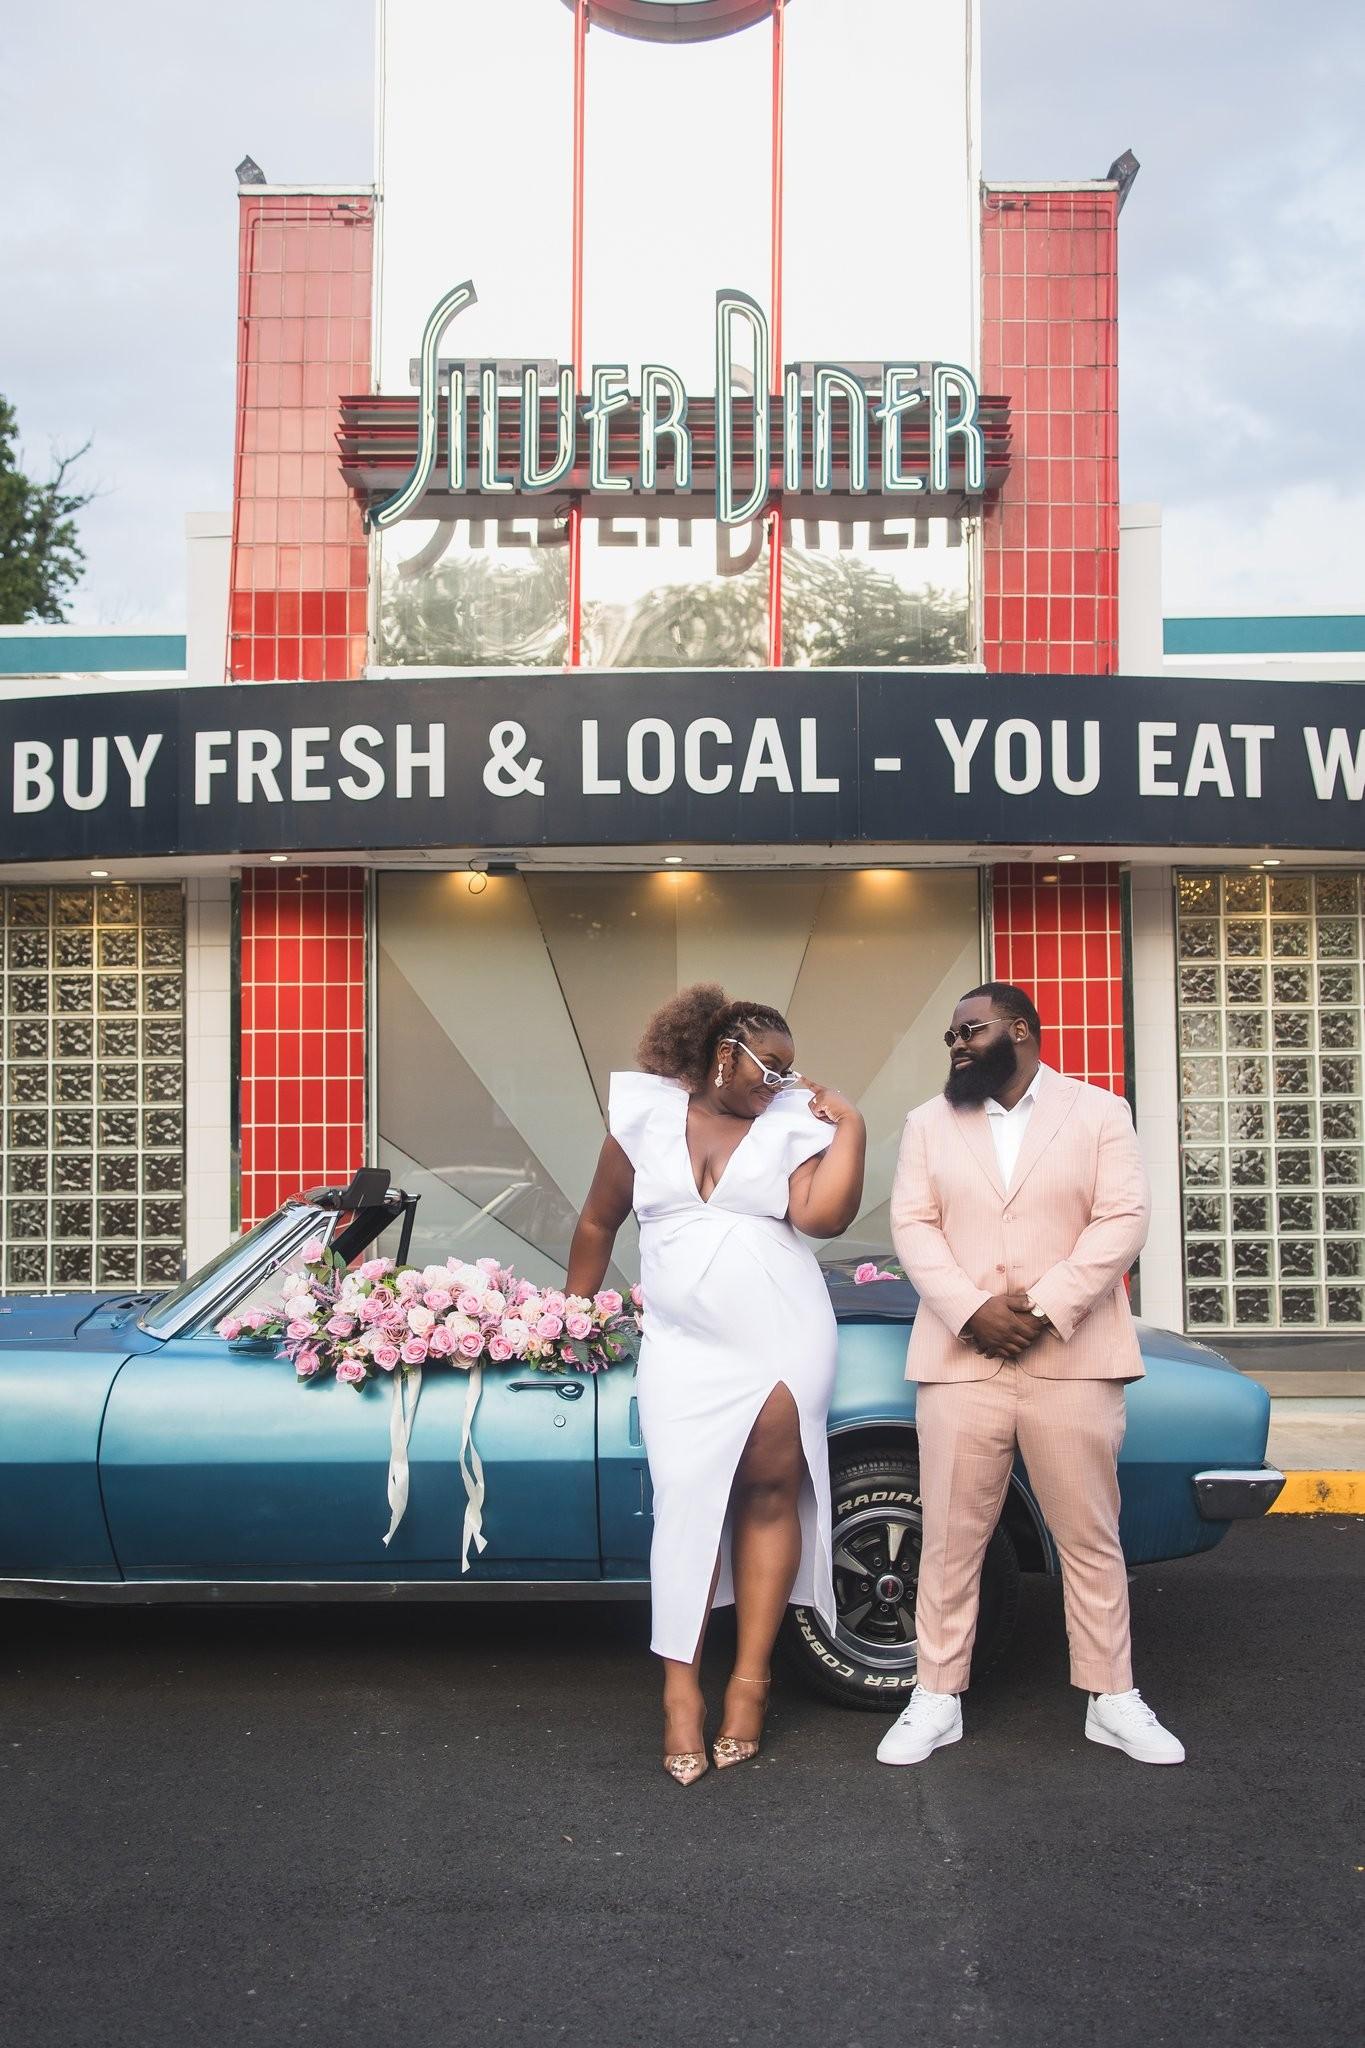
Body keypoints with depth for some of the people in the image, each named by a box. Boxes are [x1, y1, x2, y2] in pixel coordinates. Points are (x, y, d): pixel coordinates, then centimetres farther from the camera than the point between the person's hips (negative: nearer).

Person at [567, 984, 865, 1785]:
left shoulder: (794, 1124, 3)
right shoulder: (646, 1113, 4)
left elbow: (824, 1215, -12)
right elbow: (599, 1222, 12)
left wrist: (849, 1125, -9)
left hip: (785, 1339, 0)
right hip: (685, 1346, 0)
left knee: (770, 1494, 3)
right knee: (686, 1502, -4)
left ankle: (750, 1680, 11)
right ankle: (682, 1690, 2)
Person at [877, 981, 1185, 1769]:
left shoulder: (1100, 1112, 5)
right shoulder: (929, 1123, 11)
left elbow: (1123, 1219, -4)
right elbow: (914, 1224, 3)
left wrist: (1046, 1307, -14)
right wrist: (972, 1310, -12)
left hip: (1074, 1359, -1)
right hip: (960, 1361, 1)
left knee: (1091, 1537, 7)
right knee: (950, 1540, 4)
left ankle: (1114, 1699, 20)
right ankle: (938, 1698, 15)